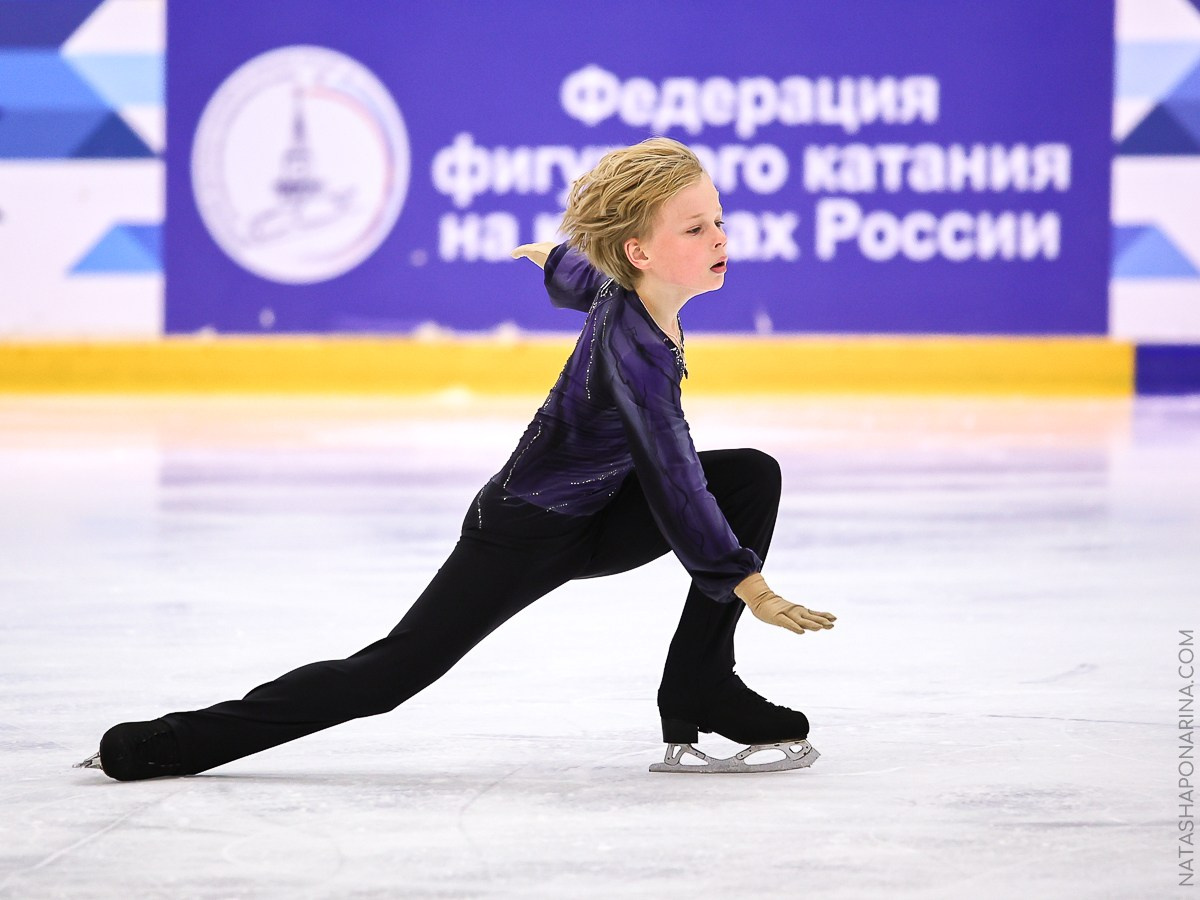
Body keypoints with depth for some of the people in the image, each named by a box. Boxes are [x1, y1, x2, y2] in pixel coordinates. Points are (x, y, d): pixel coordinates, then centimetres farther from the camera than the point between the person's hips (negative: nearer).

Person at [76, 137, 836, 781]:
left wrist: (558, 258, 45)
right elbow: (672, 479, -30)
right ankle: (158, 747, 0)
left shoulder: (622, 291, -5)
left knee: (753, 476, -4)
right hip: (524, 534, -9)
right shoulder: (633, 355, -33)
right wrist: (744, 582, -23)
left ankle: (701, 692, -1)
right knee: (386, 675, -7)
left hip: (592, 517, 9)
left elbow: (581, 278, 20)